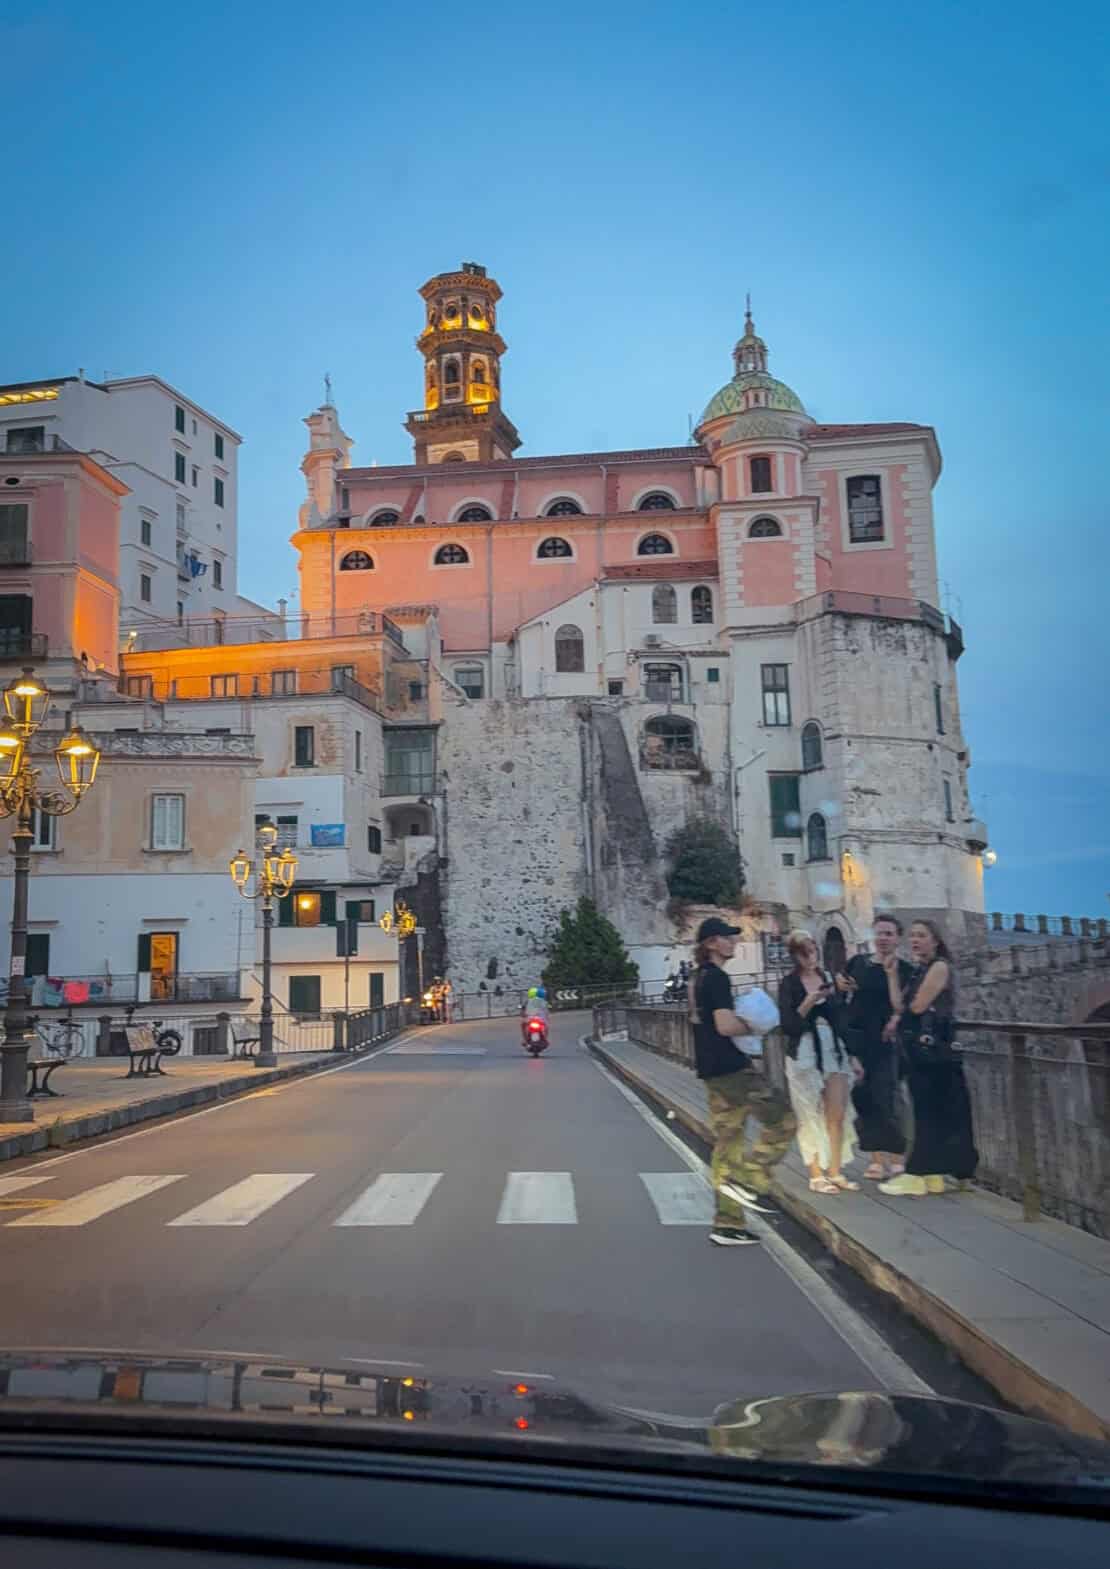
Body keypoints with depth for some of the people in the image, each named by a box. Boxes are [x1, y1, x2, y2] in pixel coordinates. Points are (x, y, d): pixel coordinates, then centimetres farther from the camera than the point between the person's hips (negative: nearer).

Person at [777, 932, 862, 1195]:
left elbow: (841, 1018, 14)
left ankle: (835, 1172, 12)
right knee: (810, 1117, 0)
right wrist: (808, 1003, -21)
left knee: (837, 1115, 3)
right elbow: (787, 1025, -9)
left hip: (835, 1050, 4)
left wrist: (852, 1056, 14)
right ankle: (816, 1175, 6)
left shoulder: (829, 978, 9)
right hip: (804, 1054, -4)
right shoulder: (789, 984, -3)